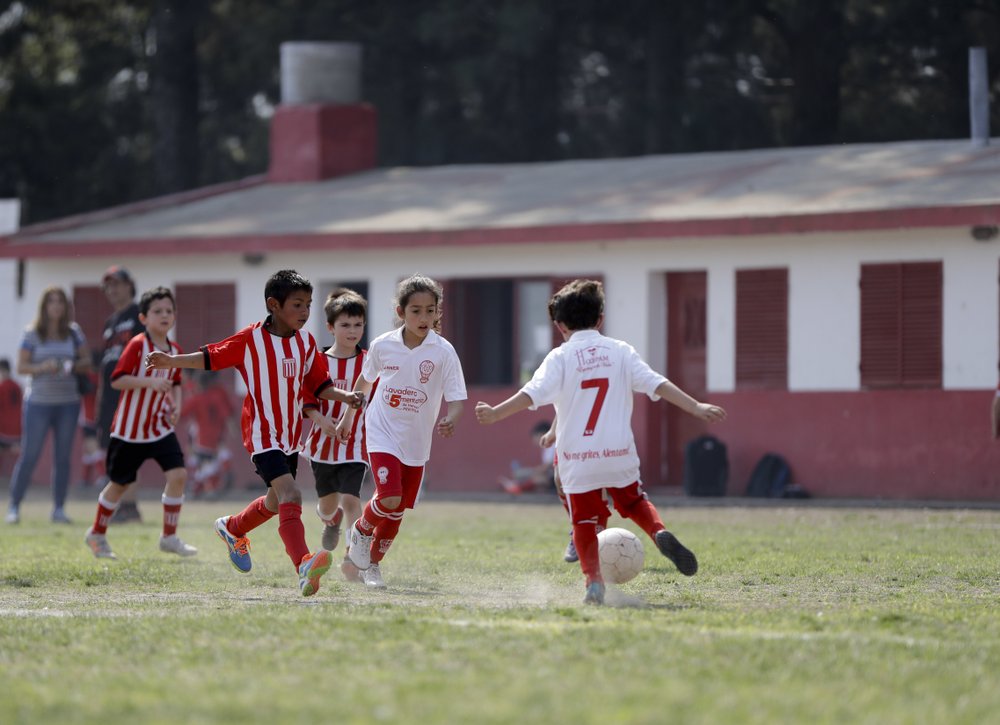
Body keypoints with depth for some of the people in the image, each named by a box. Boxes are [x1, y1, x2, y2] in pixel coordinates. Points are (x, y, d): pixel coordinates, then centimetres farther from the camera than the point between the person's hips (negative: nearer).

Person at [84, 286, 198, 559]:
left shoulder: (175, 350, 3)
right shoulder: (137, 345, -15)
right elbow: (117, 380, -21)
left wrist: (176, 404, -1)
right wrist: (149, 382, -32)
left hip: (161, 427, 5)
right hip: (129, 429, -5)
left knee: (178, 474, -12)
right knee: (119, 483, 7)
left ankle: (169, 537, -1)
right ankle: (97, 534, 29)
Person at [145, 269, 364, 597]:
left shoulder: (306, 343, 5)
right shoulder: (251, 339, -10)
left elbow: (318, 385, 12)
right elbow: (211, 357, -2)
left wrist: (344, 396, -6)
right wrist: (171, 361, -11)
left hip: (291, 436, 7)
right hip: (263, 435, -7)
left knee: (277, 502, 23)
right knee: (290, 496, -25)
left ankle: (232, 528, 53)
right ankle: (303, 566, -37)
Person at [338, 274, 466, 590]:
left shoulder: (443, 351, -11)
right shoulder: (382, 345, -7)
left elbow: (457, 398, -12)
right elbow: (365, 380, 12)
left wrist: (449, 420, -34)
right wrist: (348, 417, 21)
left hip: (416, 442, 2)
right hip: (382, 435, -2)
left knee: (397, 512, 9)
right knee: (389, 500, -20)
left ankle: (372, 563, 31)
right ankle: (361, 530, 12)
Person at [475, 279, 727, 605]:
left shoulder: (560, 358, -2)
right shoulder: (620, 351, 4)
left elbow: (533, 393, -15)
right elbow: (656, 384, -3)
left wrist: (495, 413, -17)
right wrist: (697, 408, -3)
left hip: (577, 459, -2)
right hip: (619, 453, 2)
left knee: (584, 521, 7)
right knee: (634, 502, 24)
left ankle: (594, 581, -6)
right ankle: (661, 533, -2)